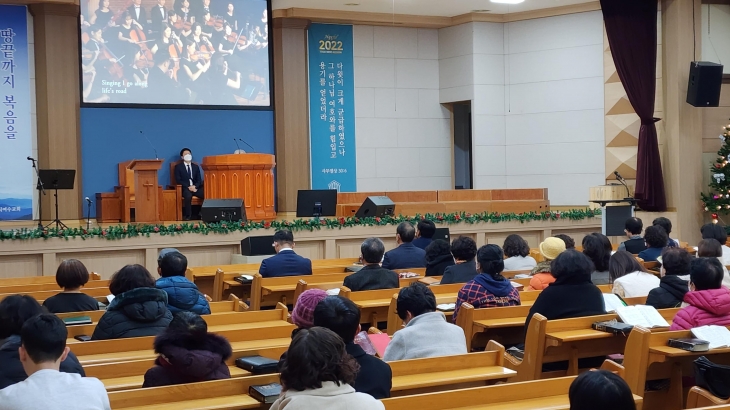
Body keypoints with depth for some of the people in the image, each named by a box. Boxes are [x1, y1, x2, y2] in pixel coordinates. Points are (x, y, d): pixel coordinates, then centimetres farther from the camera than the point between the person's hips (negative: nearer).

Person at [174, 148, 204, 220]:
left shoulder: (196, 166, 19)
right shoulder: (178, 167, 7)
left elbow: (199, 180, 11)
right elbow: (178, 180, -3)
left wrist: (194, 186, -12)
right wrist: (188, 186, -17)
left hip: (195, 187, 3)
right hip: (185, 188, -3)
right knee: (188, 196, -40)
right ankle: (188, 215, -26)